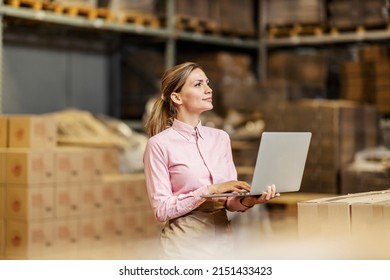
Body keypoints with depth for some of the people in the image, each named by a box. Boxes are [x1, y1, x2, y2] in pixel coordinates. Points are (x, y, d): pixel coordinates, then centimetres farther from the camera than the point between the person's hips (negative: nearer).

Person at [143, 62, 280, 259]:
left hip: (223, 239, 5)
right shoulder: (159, 144, -6)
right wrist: (211, 190, -18)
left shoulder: (220, 138, 9)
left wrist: (247, 200, -11)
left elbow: (229, 201, 10)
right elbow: (162, 209, -11)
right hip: (186, 244, -5)